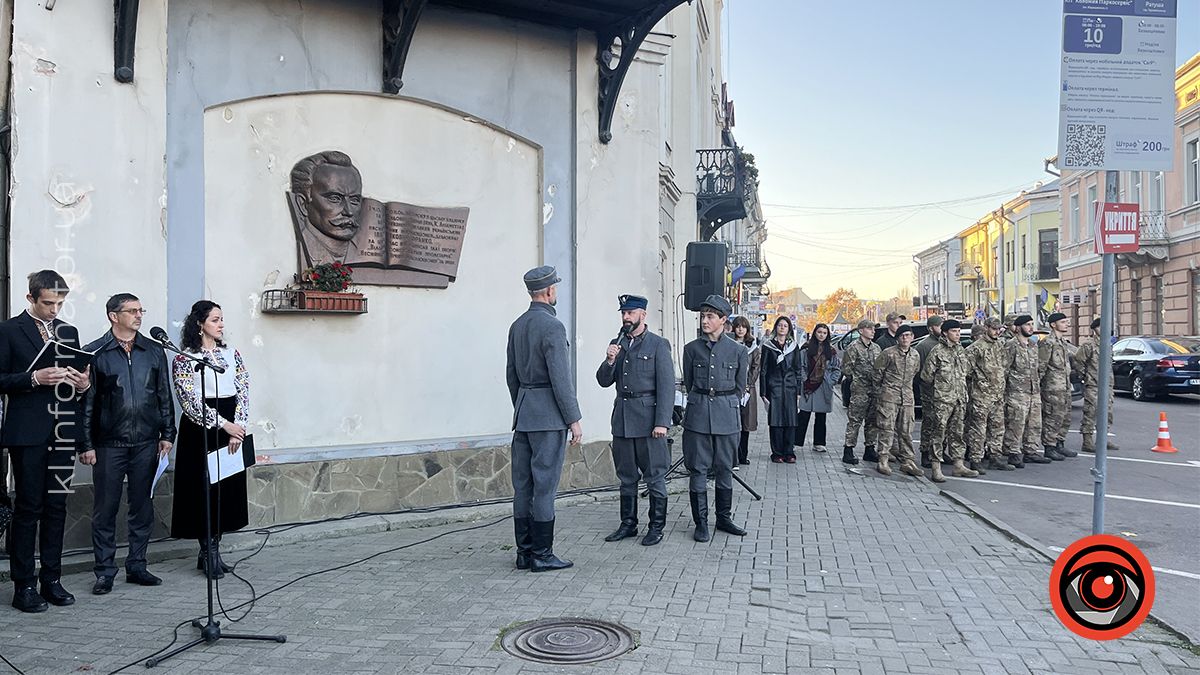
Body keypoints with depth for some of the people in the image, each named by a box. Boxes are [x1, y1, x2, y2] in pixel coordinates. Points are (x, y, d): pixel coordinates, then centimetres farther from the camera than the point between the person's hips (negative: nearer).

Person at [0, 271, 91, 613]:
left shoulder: (69, 332, 14)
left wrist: (83, 383, -2)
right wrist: (35, 378, -18)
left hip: (63, 432, 5)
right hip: (28, 433, -5)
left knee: (56, 506, 8)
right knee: (28, 506, 0)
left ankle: (51, 579, 17)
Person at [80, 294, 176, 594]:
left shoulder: (154, 351, 8)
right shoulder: (95, 353, -2)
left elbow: (165, 396, 11)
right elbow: (86, 401, -2)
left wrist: (167, 435, 6)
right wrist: (86, 445, -5)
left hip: (146, 443, 3)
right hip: (109, 445, -3)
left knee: (143, 507, 9)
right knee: (105, 510, 3)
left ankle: (137, 566, 20)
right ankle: (105, 572, 14)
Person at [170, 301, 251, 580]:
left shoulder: (232, 354, 9)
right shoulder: (184, 359, -4)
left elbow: (244, 392, 3)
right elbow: (190, 401, -11)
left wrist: (238, 427, -9)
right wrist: (224, 425, -16)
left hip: (233, 428, 5)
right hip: (200, 430, -5)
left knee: (228, 488, 7)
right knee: (204, 488, -2)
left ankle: (212, 551, 18)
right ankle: (208, 552, 10)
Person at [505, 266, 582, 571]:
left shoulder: (517, 325, 12)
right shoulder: (551, 325, -14)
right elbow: (560, 378, -17)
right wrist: (574, 419, -13)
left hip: (523, 412, 8)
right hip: (548, 415, -8)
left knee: (523, 484, 9)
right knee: (545, 484, -4)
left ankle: (524, 552, 15)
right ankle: (542, 554, 1)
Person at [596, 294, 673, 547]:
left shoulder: (658, 345, -4)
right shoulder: (617, 344, 12)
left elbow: (666, 386, -9)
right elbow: (604, 381, 11)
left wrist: (662, 422, -16)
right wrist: (610, 361, -9)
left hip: (648, 416, -5)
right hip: (622, 417, 6)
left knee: (654, 475, 1)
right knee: (626, 476, 13)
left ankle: (657, 527, 11)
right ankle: (628, 524, 23)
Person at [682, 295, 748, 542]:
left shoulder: (738, 351, 1)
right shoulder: (692, 348, 3)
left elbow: (740, 387, 11)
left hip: (727, 414, 0)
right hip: (698, 414, 0)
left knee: (724, 468, 8)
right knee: (698, 468, 0)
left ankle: (724, 518, 22)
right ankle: (701, 522, 9)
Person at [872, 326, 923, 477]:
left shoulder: (915, 355, 9)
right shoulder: (888, 353, -6)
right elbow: (878, 372, 1)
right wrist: (880, 390, 8)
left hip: (907, 398, 5)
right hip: (889, 396, -5)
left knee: (906, 431, 8)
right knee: (887, 429, -7)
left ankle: (907, 461, 14)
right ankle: (883, 461, -4)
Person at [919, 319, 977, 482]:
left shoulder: (961, 350, 13)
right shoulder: (938, 351, -8)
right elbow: (926, 375, -7)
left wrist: (963, 392, 16)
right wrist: (938, 387, 5)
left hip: (960, 399, 7)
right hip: (942, 400, -7)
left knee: (957, 432, 12)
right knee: (938, 432, -4)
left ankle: (959, 465, 18)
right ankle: (936, 468, -2)